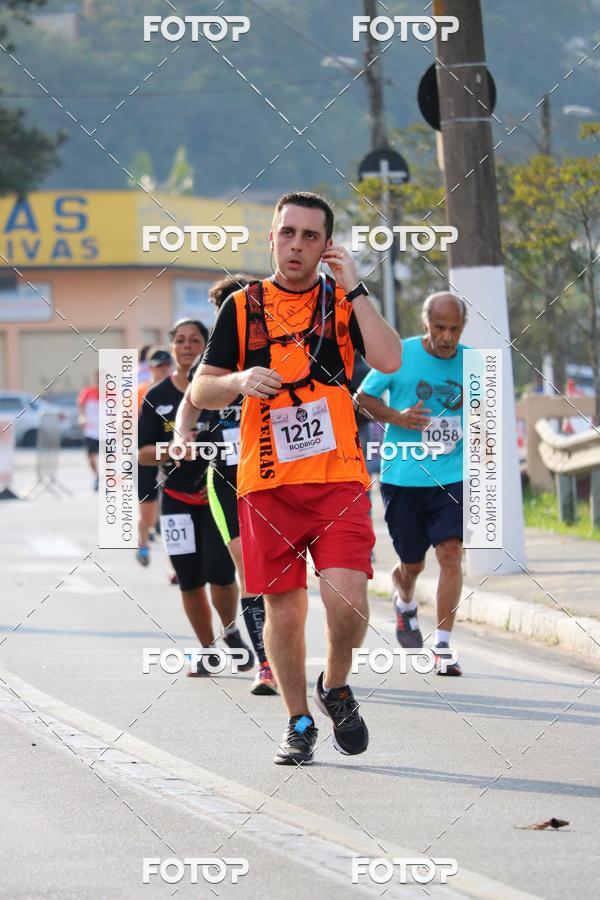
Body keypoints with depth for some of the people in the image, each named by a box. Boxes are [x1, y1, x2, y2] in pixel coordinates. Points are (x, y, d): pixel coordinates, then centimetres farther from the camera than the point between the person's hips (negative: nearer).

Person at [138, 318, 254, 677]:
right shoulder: (158, 397, 4)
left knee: (220, 573, -15)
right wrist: (172, 450, -15)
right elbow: (143, 453, 5)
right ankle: (209, 652, 21)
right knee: (190, 580, 6)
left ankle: (231, 631, 14)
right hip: (177, 498, 3)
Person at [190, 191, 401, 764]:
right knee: (283, 608, 4)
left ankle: (335, 687, 13)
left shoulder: (344, 302, 7)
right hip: (266, 481, 1)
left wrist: (354, 289, -10)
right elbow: (200, 391, 9)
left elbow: (389, 361, -10)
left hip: (337, 477, -1)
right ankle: (299, 723, 21)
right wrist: (240, 381, -11)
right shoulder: (242, 307, 9)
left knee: (346, 599, -15)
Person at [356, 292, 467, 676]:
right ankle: (405, 601, 46)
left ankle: (442, 647, -10)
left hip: (452, 476, 1)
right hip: (403, 476, -1)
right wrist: (396, 417, -14)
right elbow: (363, 396, 3)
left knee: (451, 551, -15)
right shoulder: (399, 355, -7)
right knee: (412, 563, 8)